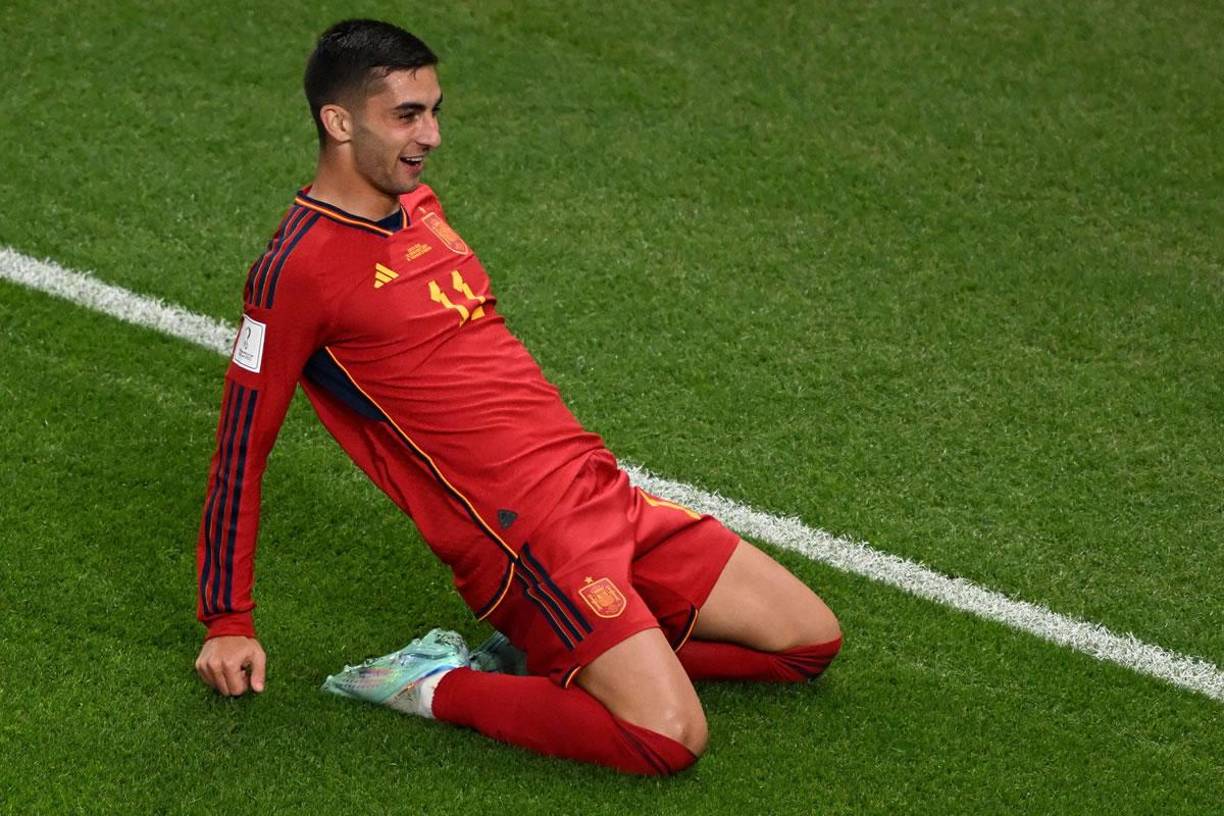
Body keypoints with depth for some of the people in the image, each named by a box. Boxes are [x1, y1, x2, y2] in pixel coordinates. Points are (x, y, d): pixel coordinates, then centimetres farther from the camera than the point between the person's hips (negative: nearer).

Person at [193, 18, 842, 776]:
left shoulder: (418, 203, 14)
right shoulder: (297, 268, -12)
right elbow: (242, 449, -7)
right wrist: (227, 625, -3)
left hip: (599, 484, 9)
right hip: (525, 535, -9)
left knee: (811, 641, 6)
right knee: (671, 740, -22)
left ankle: (544, 651, 7)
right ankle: (432, 686, -5)